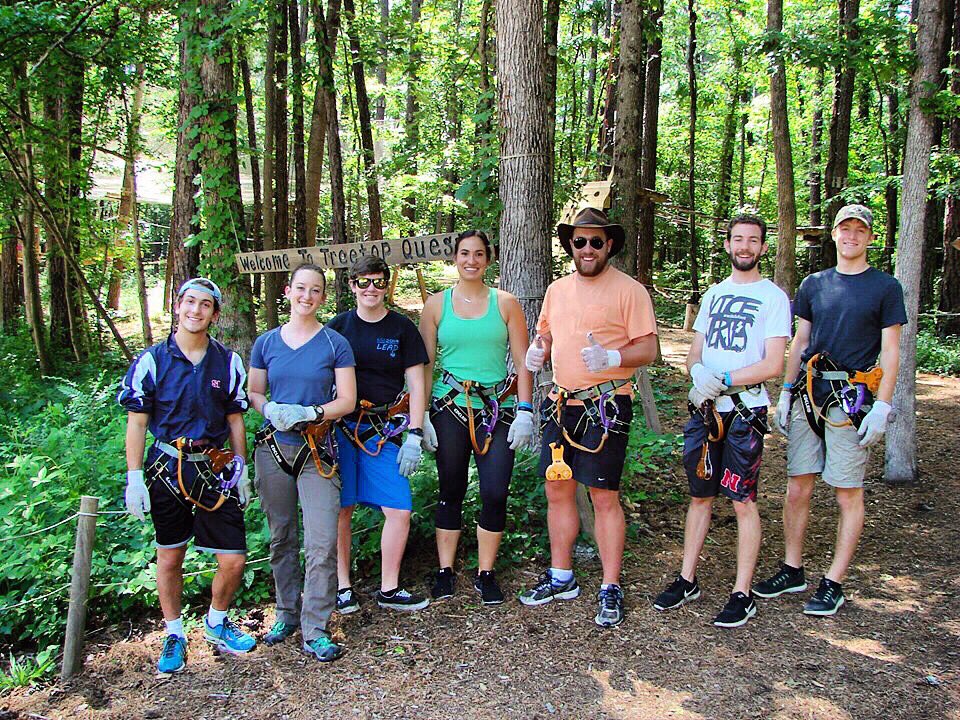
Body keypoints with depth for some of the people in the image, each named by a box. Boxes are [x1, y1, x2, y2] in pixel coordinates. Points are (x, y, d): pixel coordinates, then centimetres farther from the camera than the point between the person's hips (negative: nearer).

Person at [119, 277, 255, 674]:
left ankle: (216, 622, 27)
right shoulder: (151, 360, -4)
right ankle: (174, 635, 29)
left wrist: (242, 470, 7)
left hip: (215, 469, 2)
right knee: (169, 556, 10)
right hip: (167, 468, -1)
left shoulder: (228, 362, 2)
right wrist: (134, 478, -6)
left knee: (234, 560, 0)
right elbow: (137, 423, -2)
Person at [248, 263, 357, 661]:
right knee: (281, 539, 13)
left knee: (322, 544, -7)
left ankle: (315, 631, 3)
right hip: (274, 448, 3)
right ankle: (287, 614, 31)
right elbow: (254, 392, 12)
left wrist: (310, 413, -19)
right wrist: (271, 410, -9)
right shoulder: (266, 342, 7)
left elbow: (347, 400, -3)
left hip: (317, 452, -3)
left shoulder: (335, 343, -1)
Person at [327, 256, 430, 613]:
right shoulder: (338, 326, 6)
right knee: (339, 509, 3)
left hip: (383, 429, 0)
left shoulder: (402, 328, 5)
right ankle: (342, 587, 19)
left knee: (400, 510, -4)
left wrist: (414, 436, -4)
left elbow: (416, 385, 3)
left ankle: (389, 589, 12)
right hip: (339, 427, 0)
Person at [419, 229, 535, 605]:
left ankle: (485, 574, 13)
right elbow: (425, 364, 6)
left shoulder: (505, 303, 6)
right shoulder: (436, 305, 6)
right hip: (449, 408, 0)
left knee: (495, 493, -4)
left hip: (497, 410, 0)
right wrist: (422, 416, 0)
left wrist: (525, 412, -4)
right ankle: (445, 571, 21)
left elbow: (522, 362, 4)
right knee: (451, 491, 7)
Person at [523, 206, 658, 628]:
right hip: (562, 404, 6)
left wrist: (611, 357, -27)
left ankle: (610, 590, 12)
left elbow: (648, 349, -9)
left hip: (606, 407, -6)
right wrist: (537, 351, 0)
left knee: (604, 497, -2)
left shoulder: (629, 290, -6)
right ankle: (561, 577, 28)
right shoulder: (557, 290, 13)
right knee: (557, 490, 12)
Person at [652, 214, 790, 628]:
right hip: (704, 409, 5)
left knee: (743, 501, -1)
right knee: (699, 495, 12)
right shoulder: (713, 294, 16)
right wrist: (698, 372, -8)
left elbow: (773, 365, -11)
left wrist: (722, 380, -19)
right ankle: (687, 580, 22)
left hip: (744, 411, -5)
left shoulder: (773, 297, -2)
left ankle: (742, 594, 8)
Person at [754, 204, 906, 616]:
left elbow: (890, 353, -1)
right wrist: (786, 392, 10)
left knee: (848, 495, 3)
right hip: (808, 395, 4)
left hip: (852, 400, -4)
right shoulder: (814, 284, 13)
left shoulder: (885, 288, 2)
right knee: (797, 489, 7)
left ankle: (834, 584, 12)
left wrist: (882, 407, -9)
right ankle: (792, 571, 21)